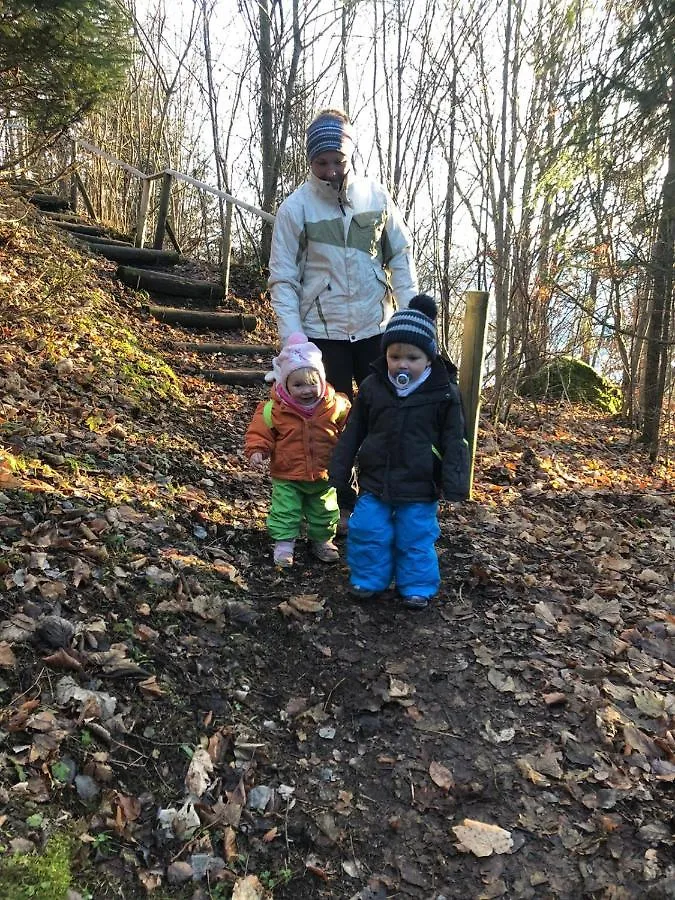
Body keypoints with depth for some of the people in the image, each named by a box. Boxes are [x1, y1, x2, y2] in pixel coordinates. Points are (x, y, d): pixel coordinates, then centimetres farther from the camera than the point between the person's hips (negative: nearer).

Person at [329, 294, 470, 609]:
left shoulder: (444, 393, -10)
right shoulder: (372, 387, -3)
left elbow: (454, 441, -5)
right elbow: (352, 433, 5)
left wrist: (454, 484, -10)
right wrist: (338, 471, 5)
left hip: (419, 488, -2)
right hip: (375, 482, 2)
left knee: (416, 539, 8)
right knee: (367, 532, 7)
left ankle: (418, 586, 28)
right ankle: (368, 579, 29)